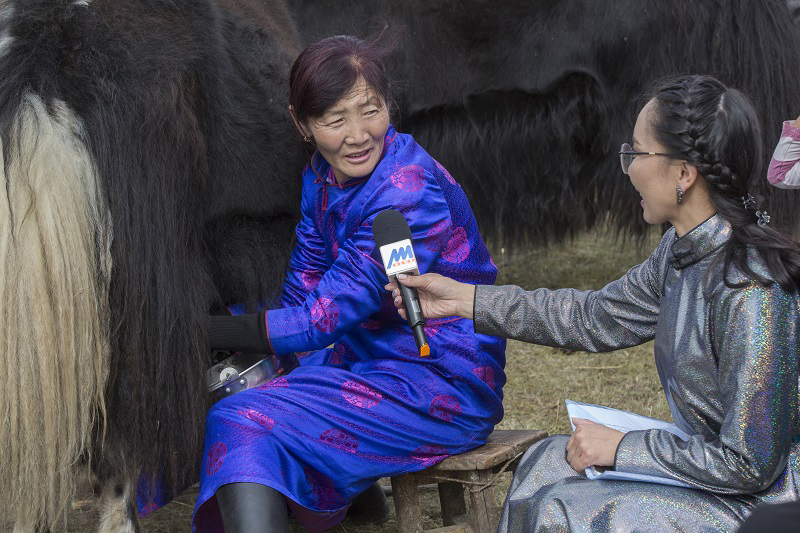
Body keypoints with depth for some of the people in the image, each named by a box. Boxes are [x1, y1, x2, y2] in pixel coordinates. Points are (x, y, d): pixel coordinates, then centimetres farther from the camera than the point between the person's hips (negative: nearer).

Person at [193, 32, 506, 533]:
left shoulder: (411, 196, -24)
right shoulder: (323, 174, 4)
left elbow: (320, 321, -21)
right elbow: (304, 289, 7)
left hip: (445, 388, -9)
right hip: (372, 362, 9)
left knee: (244, 424, -19)